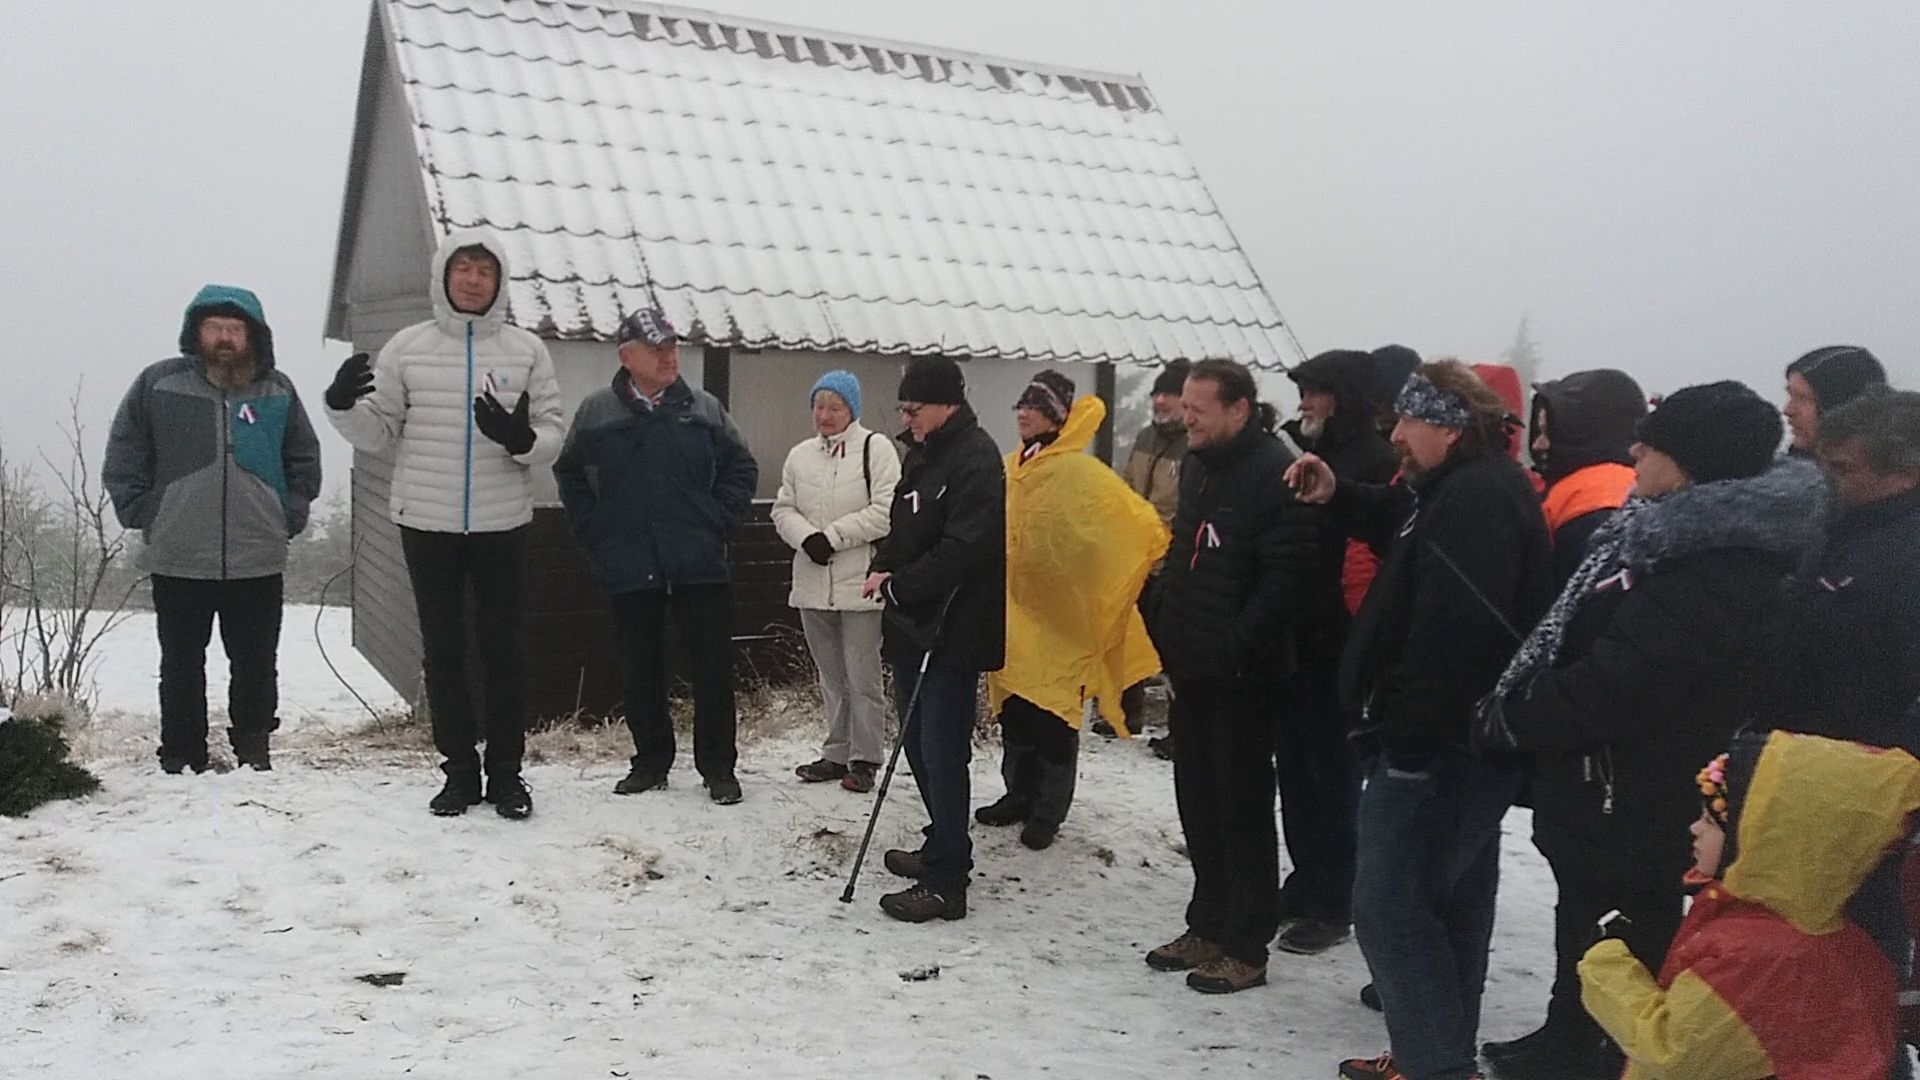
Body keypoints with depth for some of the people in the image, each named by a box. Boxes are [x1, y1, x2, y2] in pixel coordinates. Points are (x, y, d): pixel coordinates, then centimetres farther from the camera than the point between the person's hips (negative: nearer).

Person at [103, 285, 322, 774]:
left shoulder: (278, 391, 6)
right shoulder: (158, 384, 0)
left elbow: (305, 461, 15)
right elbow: (122, 459, 7)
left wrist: (290, 516, 5)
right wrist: (141, 514, -1)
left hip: (259, 562, 1)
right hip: (177, 560, -1)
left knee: (256, 665, 8)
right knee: (181, 666, 9)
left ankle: (254, 753, 23)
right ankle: (182, 761, 20)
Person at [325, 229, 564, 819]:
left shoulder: (526, 350, 1)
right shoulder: (408, 347, 2)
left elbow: (552, 438, 0)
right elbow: (379, 432, 6)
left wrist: (521, 438, -21)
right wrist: (343, 406, -13)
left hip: (501, 523, -1)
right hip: (426, 522, 1)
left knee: (501, 647, 6)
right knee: (442, 649, 8)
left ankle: (506, 770, 17)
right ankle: (460, 770, 20)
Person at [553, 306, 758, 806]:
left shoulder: (705, 409, 5)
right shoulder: (596, 412, 5)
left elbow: (742, 469, 11)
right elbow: (569, 474, 15)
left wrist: (716, 522, 0)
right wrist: (594, 530, 5)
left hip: (699, 565, 0)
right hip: (629, 569, 1)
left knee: (712, 669, 1)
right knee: (642, 670, 10)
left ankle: (718, 767, 12)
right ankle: (650, 761, 24)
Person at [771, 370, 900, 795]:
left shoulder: (876, 448, -5)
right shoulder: (800, 456, 13)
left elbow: (886, 511, -13)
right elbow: (783, 510, 12)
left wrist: (833, 536, -13)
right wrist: (808, 537, -8)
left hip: (860, 584, -5)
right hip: (813, 583, 6)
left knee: (862, 677, -1)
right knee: (830, 677, 14)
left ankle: (865, 758, 9)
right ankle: (837, 753, 24)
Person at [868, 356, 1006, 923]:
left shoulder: (976, 461, -16)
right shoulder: (923, 453, 15)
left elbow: (962, 551, -23)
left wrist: (899, 585, -16)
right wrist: (885, 568, 4)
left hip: (952, 632, -10)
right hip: (915, 626, 10)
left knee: (941, 753, -6)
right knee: (919, 744, 17)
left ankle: (945, 882, 1)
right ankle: (943, 849, 32)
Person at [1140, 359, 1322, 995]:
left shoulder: (1275, 474, -16)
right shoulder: (1199, 466, 12)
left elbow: (1286, 578, -22)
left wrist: (1236, 645, -25)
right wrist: (1161, 620, 14)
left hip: (1242, 677, -8)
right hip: (1193, 668, 9)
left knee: (1243, 808, 2)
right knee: (1198, 801, 15)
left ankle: (1246, 948, 13)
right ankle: (1208, 927, 29)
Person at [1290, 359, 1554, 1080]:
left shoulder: (1477, 499, -20)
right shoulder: (1472, 490, 14)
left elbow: (1453, 633, -29)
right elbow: (1401, 527, 34)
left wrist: (1406, 734, -24)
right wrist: (1337, 497, 16)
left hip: (1437, 744, -11)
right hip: (1464, 737, 11)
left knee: (1390, 905, -7)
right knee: (1449, 903, 19)